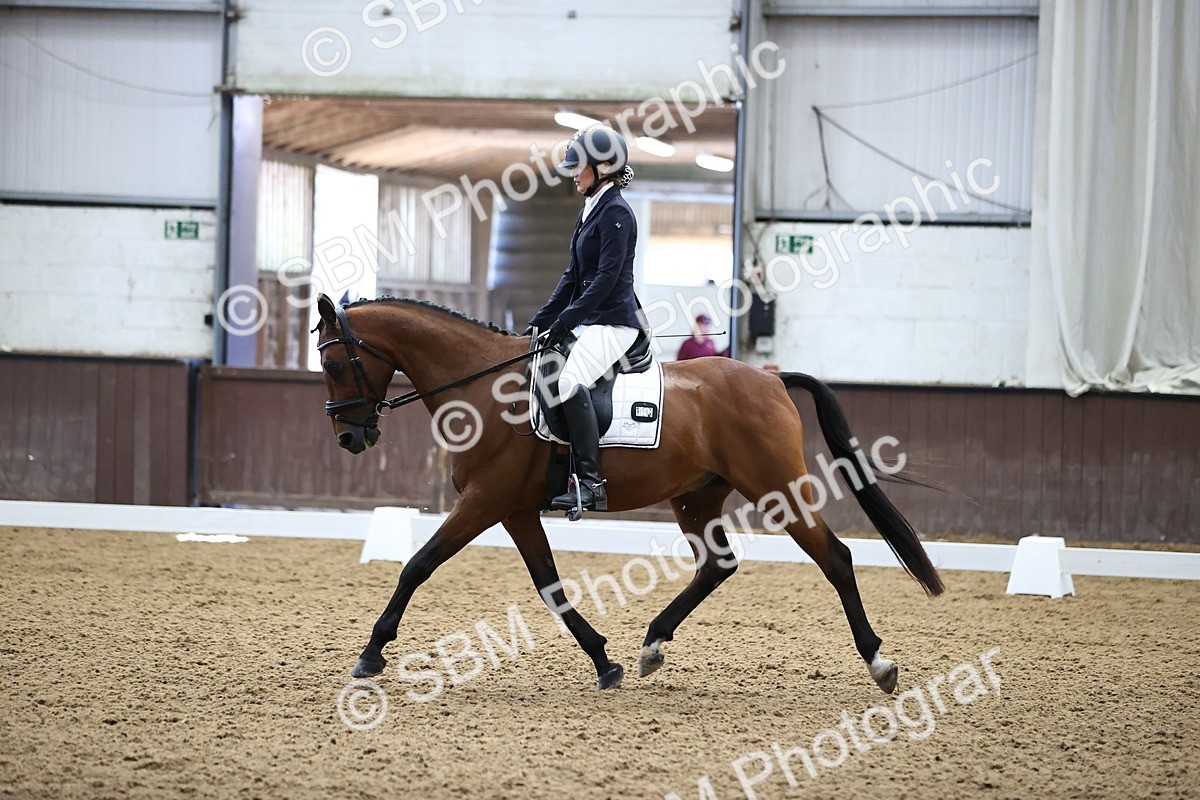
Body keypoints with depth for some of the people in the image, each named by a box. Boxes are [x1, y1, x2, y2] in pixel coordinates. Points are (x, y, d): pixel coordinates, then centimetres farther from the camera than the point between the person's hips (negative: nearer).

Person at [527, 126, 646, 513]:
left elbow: (607, 276, -19)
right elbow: (573, 275, 21)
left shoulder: (615, 212, -11)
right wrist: (541, 321, 15)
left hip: (614, 321, -11)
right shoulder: (590, 211, 18)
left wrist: (567, 319, -22)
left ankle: (590, 482, -32)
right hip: (587, 321, 11)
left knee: (570, 381, -30)